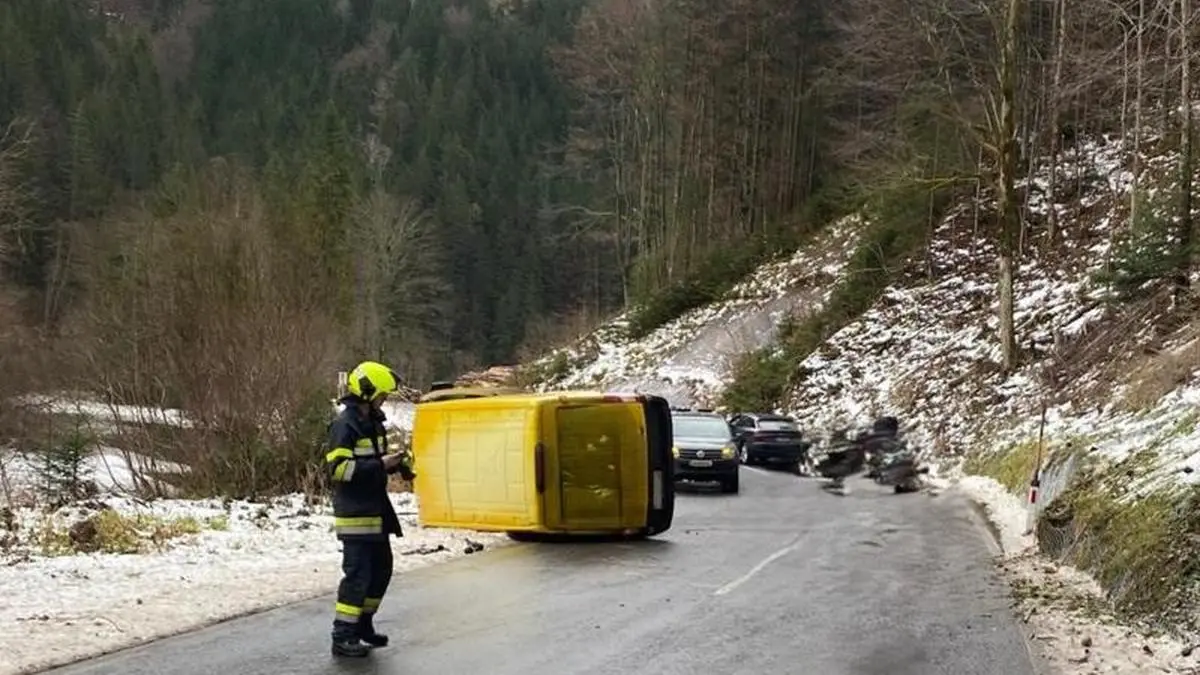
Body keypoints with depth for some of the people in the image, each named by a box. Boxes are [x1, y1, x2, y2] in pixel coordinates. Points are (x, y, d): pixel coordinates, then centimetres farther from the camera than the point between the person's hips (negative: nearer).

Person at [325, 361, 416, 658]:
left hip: (376, 511, 10)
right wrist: (380, 465, -24)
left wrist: (395, 464, 6)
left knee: (381, 569, 16)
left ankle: (363, 625, 29)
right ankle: (343, 637, -3)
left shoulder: (373, 422, 13)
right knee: (357, 573, -8)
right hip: (355, 514, -10)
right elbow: (338, 468, -23)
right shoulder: (345, 425, -15)